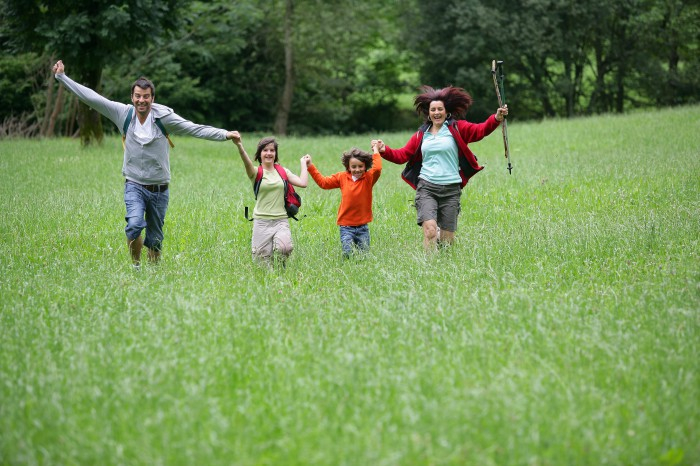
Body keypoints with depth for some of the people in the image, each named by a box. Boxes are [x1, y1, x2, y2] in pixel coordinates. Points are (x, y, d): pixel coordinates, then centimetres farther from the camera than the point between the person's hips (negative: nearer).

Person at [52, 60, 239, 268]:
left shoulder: (164, 116, -9)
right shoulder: (123, 113, -4)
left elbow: (195, 129, -10)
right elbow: (90, 97, -1)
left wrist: (224, 134, -21)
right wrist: (62, 77, 0)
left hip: (159, 188, 0)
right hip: (134, 186, 0)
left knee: (155, 239, 7)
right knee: (134, 225, -25)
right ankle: (135, 264, -3)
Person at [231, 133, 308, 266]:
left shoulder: (283, 172, 11)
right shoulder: (256, 172, 2)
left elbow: (303, 183, -3)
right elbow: (247, 163, -22)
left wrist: (303, 163, 9)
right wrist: (239, 146, -42)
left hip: (281, 221, 1)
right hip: (262, 222, -1)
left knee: (284, 248, -28)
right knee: (263, 262, -4)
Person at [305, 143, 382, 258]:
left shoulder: (368, 178, -1)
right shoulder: (342, 177, 5)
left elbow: (377, 168, -21)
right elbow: (323, 182, 10)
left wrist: (375, 152, -10)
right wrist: (310, 166, 8)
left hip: (363, 226, 0)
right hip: (346, 227, 0)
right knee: (347, 255, -8)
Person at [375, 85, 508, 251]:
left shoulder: (457, 128, 4)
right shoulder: (421, 134, 12)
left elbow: (480, 130, -11)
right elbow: (402, 155, 14)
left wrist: (496, 118, -29)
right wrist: (385, 150, -3)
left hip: (450, 189, 0)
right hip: (426, 188, 1)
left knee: (447, 239, 4)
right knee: (430, 231, -22)